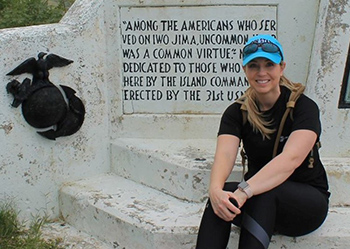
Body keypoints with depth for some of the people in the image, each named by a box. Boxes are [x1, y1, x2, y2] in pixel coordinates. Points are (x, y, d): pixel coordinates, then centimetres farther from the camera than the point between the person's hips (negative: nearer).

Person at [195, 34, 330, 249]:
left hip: (307, 201, -3)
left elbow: (291, 158, -30)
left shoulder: (304, 107, -12)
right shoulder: (237, 112, -2)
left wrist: (243, 192, -44)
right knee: (222, 197, -30)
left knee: (263, 193, -36)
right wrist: (215, 189, -43)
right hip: (257, 205, 3)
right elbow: (225, 154, -20)